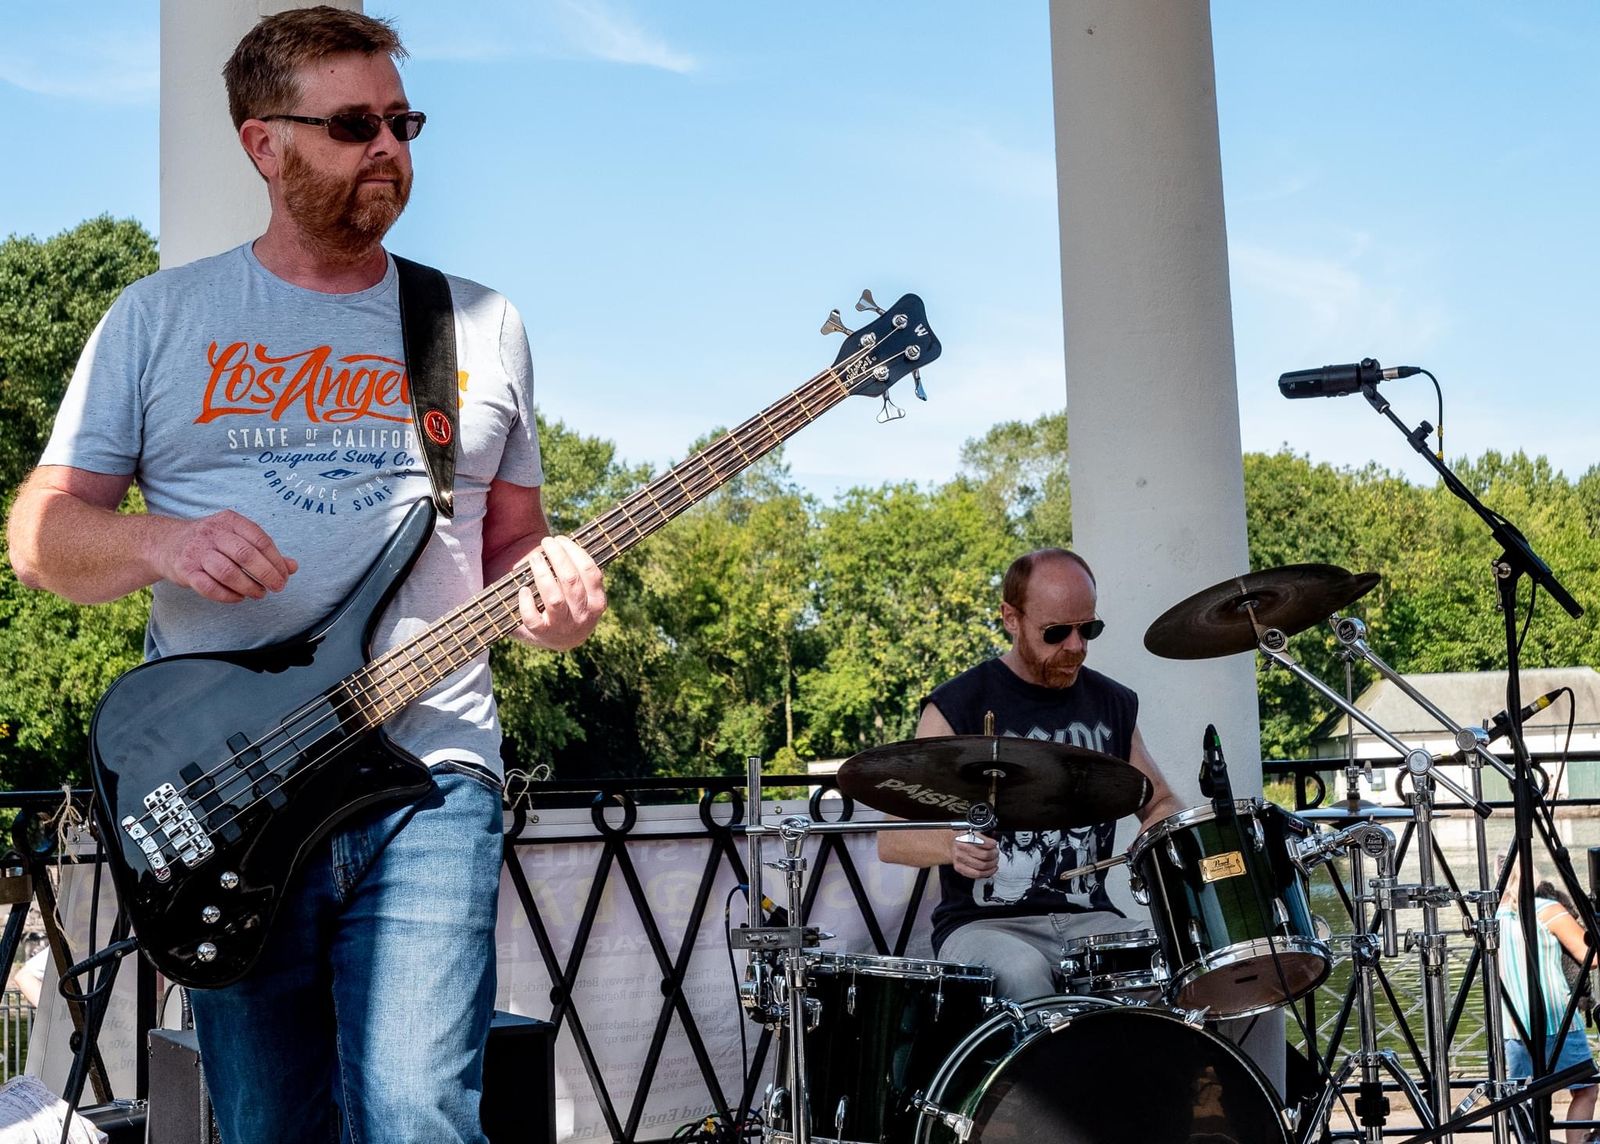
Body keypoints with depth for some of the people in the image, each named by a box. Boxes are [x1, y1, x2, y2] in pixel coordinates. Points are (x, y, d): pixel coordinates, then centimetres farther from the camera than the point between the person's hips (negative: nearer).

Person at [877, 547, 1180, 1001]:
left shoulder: (1113, 705, 11)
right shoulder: (956, 707, -4)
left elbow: (1158, 803, 25)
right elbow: (891, 840, -7)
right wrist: (953, 846, -28)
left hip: (1089, 919, 4)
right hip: (984, 924, -4)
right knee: (1023, 972, -36)